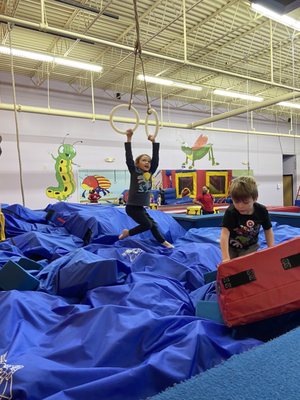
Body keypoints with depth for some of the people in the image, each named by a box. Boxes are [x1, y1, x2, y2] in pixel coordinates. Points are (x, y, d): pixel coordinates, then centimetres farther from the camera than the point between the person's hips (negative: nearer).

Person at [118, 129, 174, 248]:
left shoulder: (150, 173, 6)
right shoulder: (134, 172, -8)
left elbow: (155, 158, 3)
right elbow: (129, 157, -16)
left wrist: (153, 142, 0)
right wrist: (129, 138, -19)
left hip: (141, 207, 7)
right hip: (132, 207, -6)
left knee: (153, 224, 12)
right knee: (147, 224, -11)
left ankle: (163, 242, 25)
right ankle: (128, 232, 8)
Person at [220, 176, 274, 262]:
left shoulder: (261, 211, -19)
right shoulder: (230, 212, -29)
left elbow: (268, 230, -2)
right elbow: (225, 234, -40)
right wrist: (225, 258, -50)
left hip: (250, 246, 1)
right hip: (231, 247, -1)